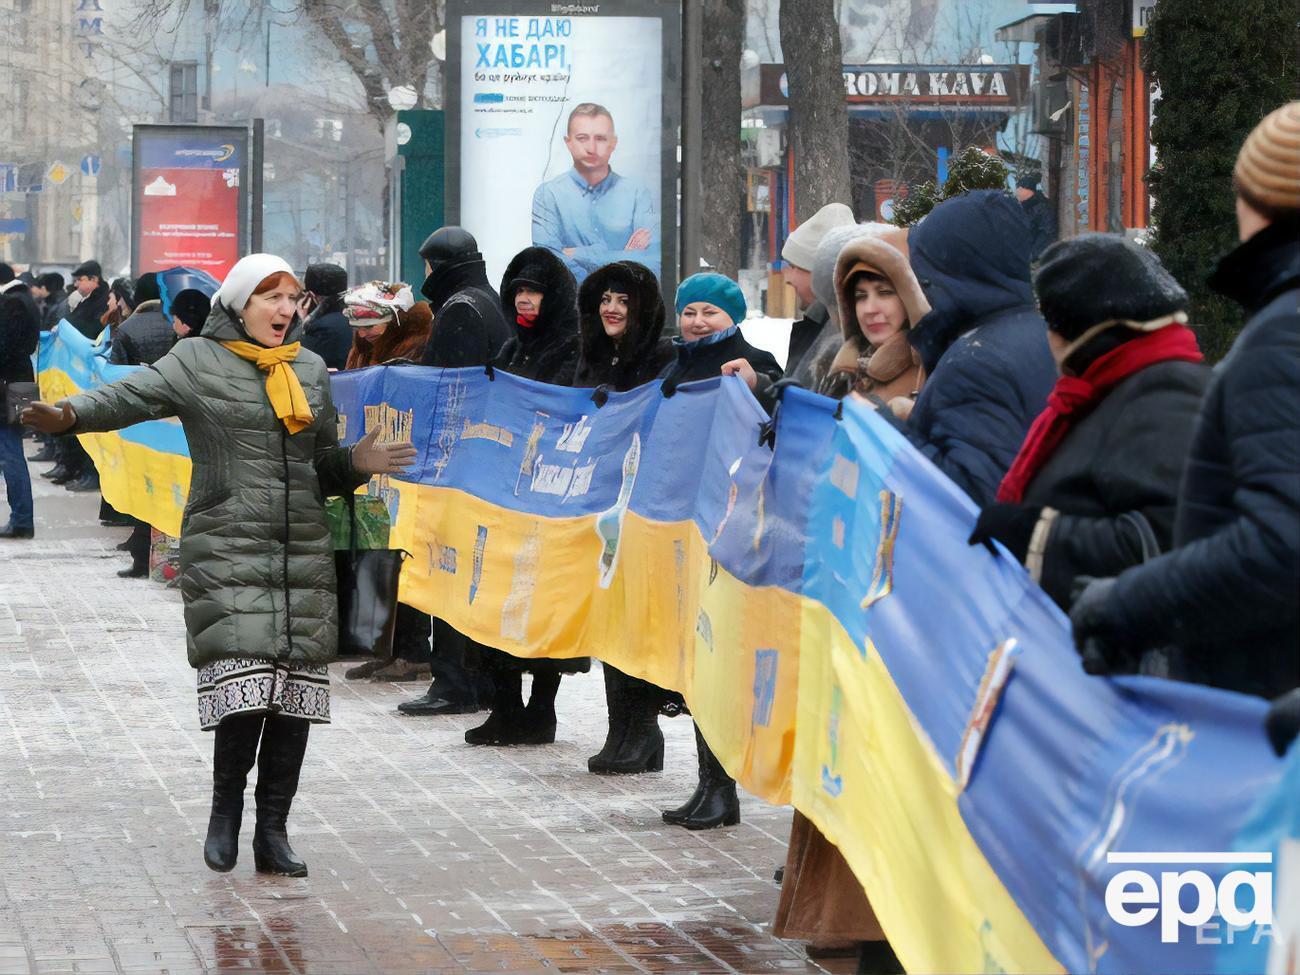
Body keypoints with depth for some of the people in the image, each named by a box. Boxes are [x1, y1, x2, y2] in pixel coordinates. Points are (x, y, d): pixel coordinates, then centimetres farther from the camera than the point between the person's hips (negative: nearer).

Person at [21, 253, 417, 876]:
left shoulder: (311, 369, 17)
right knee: (245, 682, -15)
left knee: (295, 692, 1)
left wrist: (357, 463, 1)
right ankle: (225, 810, 9)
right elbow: (131, 397, -13)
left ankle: (272, 832, 10)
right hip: (226, 552, -5)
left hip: (304, 554, 5)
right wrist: (70, 414, -31)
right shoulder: (198, 362, 1)